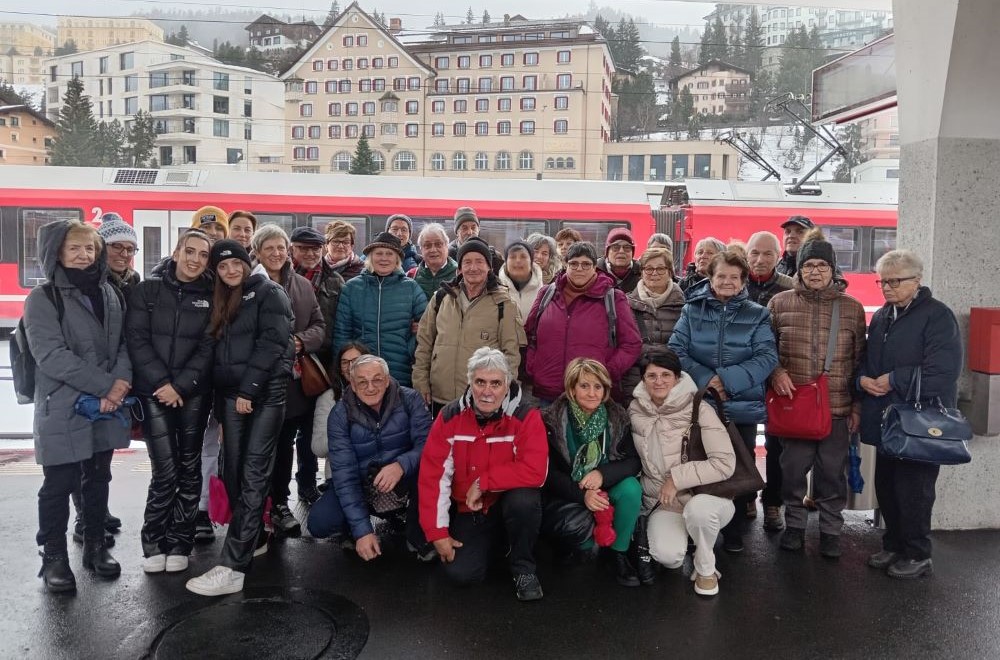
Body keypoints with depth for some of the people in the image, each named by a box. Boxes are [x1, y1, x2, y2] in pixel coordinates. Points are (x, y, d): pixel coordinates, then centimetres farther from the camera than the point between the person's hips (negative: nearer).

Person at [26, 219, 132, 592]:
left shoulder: (109, 294, 10)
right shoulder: (42, 299, -6)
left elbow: (123, 345, 5)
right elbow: (51, 355, -16)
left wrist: (118, 385, -13)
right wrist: (105, 386, -20)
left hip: (107, 407, 5)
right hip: (62, 408, -5)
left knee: (98, 479, 15)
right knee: (59, 484, 4)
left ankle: (95, 547, 29)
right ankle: (54, 556, 20)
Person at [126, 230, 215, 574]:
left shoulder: (211, 298, 6)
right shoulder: (147, 291, 4)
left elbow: (208, 348, -1)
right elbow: (136, 340, -3)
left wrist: (181, 385, -11)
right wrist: (161, 383, -12)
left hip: (194, 394, 2)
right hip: (153, 391, -1)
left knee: (189, 469, 5)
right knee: (165, 472, -7)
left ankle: (179, 543, 18)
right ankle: (154, 542, 12)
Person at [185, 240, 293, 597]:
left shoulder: (269, 292, 0)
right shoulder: (220, 300, 20)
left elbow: (272, 343, -11)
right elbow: (216, 348, 20)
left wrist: (248, 389, -15)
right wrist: (221, 390, 7)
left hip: (265, 391, -7)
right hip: (230, 392, 7)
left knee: (253, 474, -10)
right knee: (233, 471, 7)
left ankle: (233, 567, -14)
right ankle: (255, 538, 26)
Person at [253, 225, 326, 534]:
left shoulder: (303, 285, 10)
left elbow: (319, 325, 9)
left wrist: (301, 341, -10)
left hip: (304, 375, 4)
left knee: (308, 437, 13)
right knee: (280, 442, 1)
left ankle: (307, 486, 32)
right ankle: (279, 504, 15)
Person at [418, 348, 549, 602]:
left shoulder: (526, 417, -18)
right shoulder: (449, 417, -10)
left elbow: (535, 471, -30)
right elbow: (433, 477, -9)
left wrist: (483, 482, -24)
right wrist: (437, 531, -12)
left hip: (511, 501, -2)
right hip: (469, 510, 2)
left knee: (524, 500, -35)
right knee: (461, 572, -16)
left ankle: (523, 568, -6)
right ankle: (491, 540, 20)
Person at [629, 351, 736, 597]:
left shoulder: (699, 409, -12)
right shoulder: (636, 411, 1)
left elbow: (725, 463, -19)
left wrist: (677, 478, -19)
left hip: (707, 497, -2)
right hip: (663, 504, 3)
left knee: (698, 508, -39)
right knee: (667, 555, -28)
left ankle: (706, 569, -6)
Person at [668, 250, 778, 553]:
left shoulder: (757, 315, 2)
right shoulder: (692, 310, 3)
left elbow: (767, 357, -9)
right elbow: (675, 351, -5)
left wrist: (728, 379, -20)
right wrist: (704, 379, -18)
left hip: (743, 406, 0)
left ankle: (733, 532, 26)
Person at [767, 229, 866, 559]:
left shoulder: (852, 308, 4)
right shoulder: (780, 303, 2)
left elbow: (860, 361, 7)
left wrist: (858, 407, 5)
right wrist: (775, 372, -9)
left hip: (837, 407, 0)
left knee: (833, 471, 8)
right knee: (793, 468, 8)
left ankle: (830, 529, 26)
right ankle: (794, 525, 27)